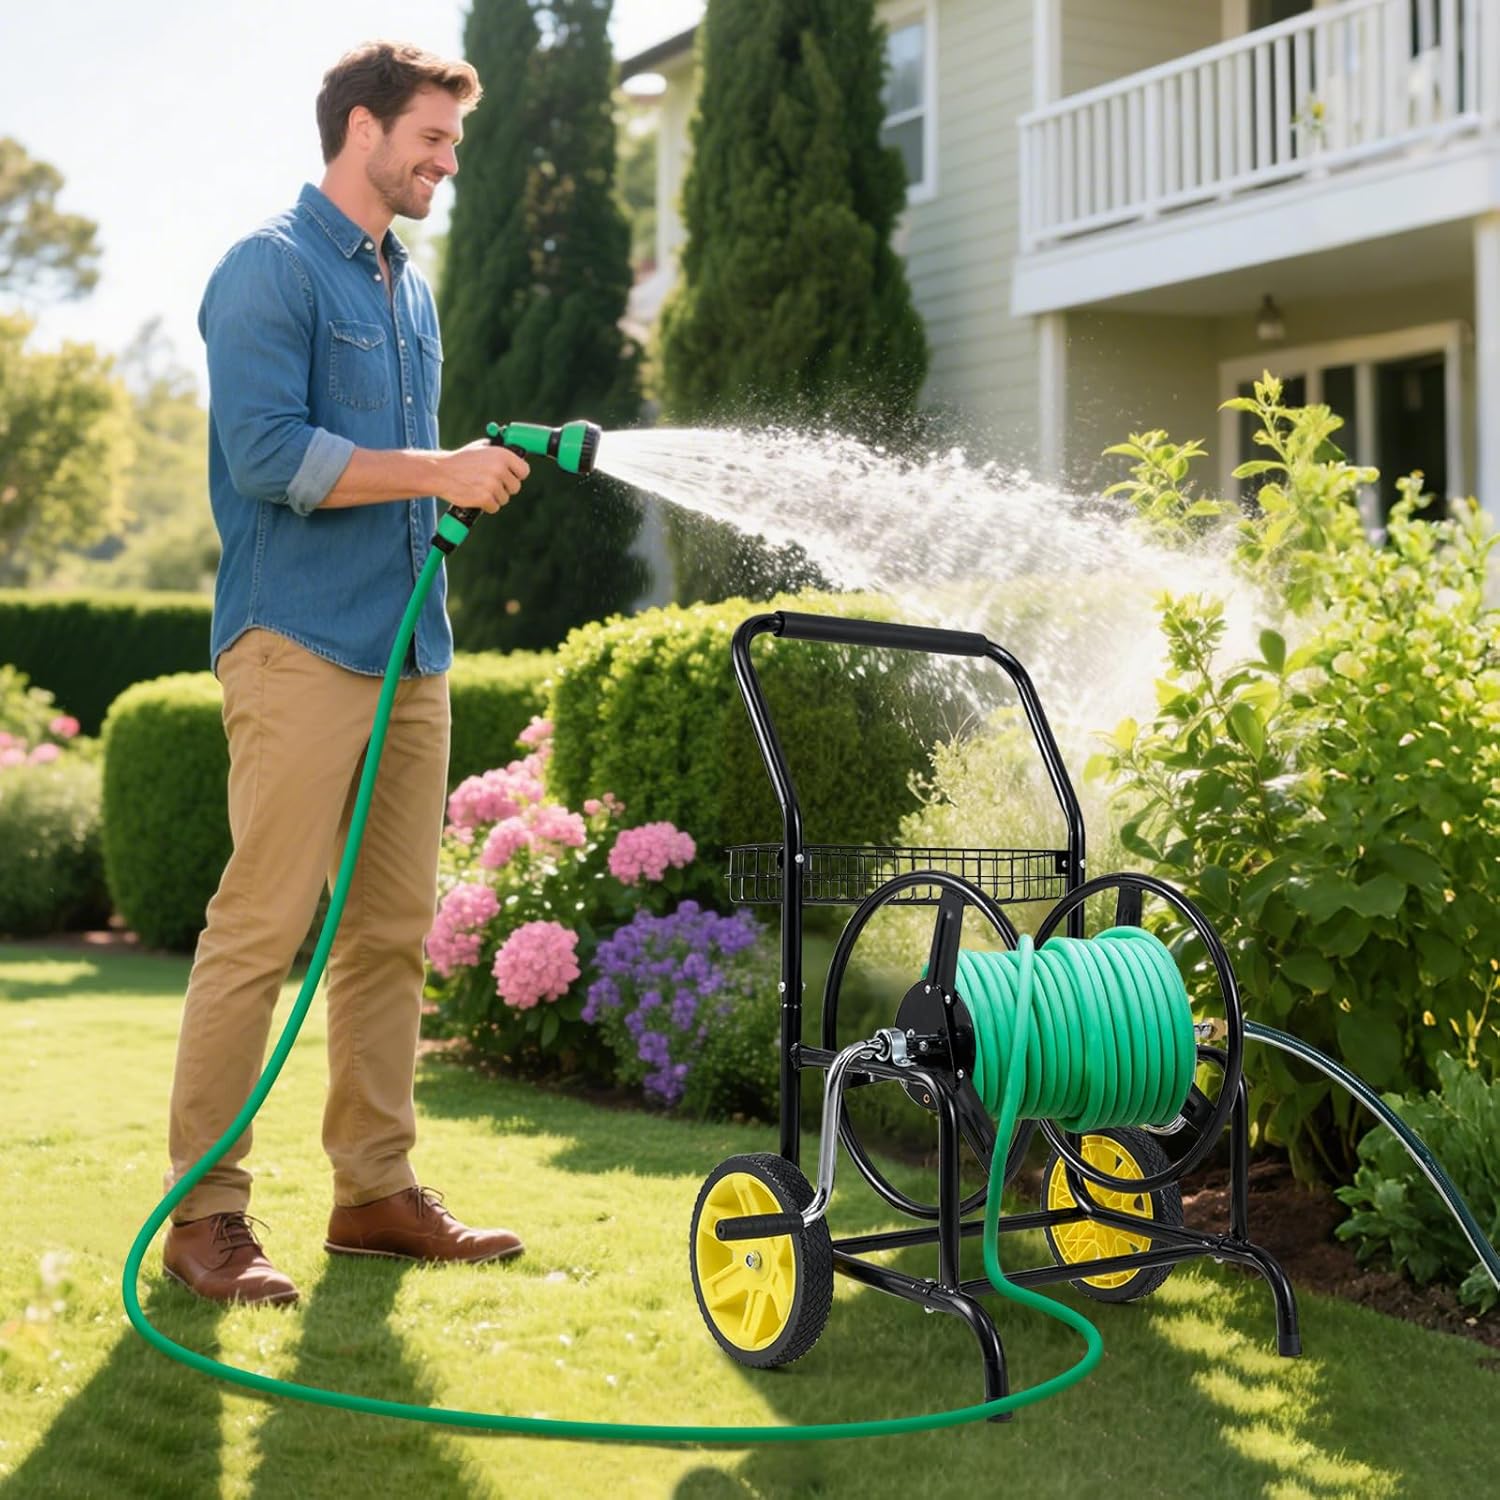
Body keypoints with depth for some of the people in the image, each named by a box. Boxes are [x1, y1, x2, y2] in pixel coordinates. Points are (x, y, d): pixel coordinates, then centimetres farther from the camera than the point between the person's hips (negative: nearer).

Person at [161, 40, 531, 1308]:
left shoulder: (410, 290, 22)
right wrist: (436, 470, -15)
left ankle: (377, 1188, 17)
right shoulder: (270, 270, -5)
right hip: (300, 644, -8)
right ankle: (207, 1210, -1)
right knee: (262, 927, -8)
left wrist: (475, 480, 11)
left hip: (409, 646, 9)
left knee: (393, 930, 9)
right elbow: (269, 454, -16)